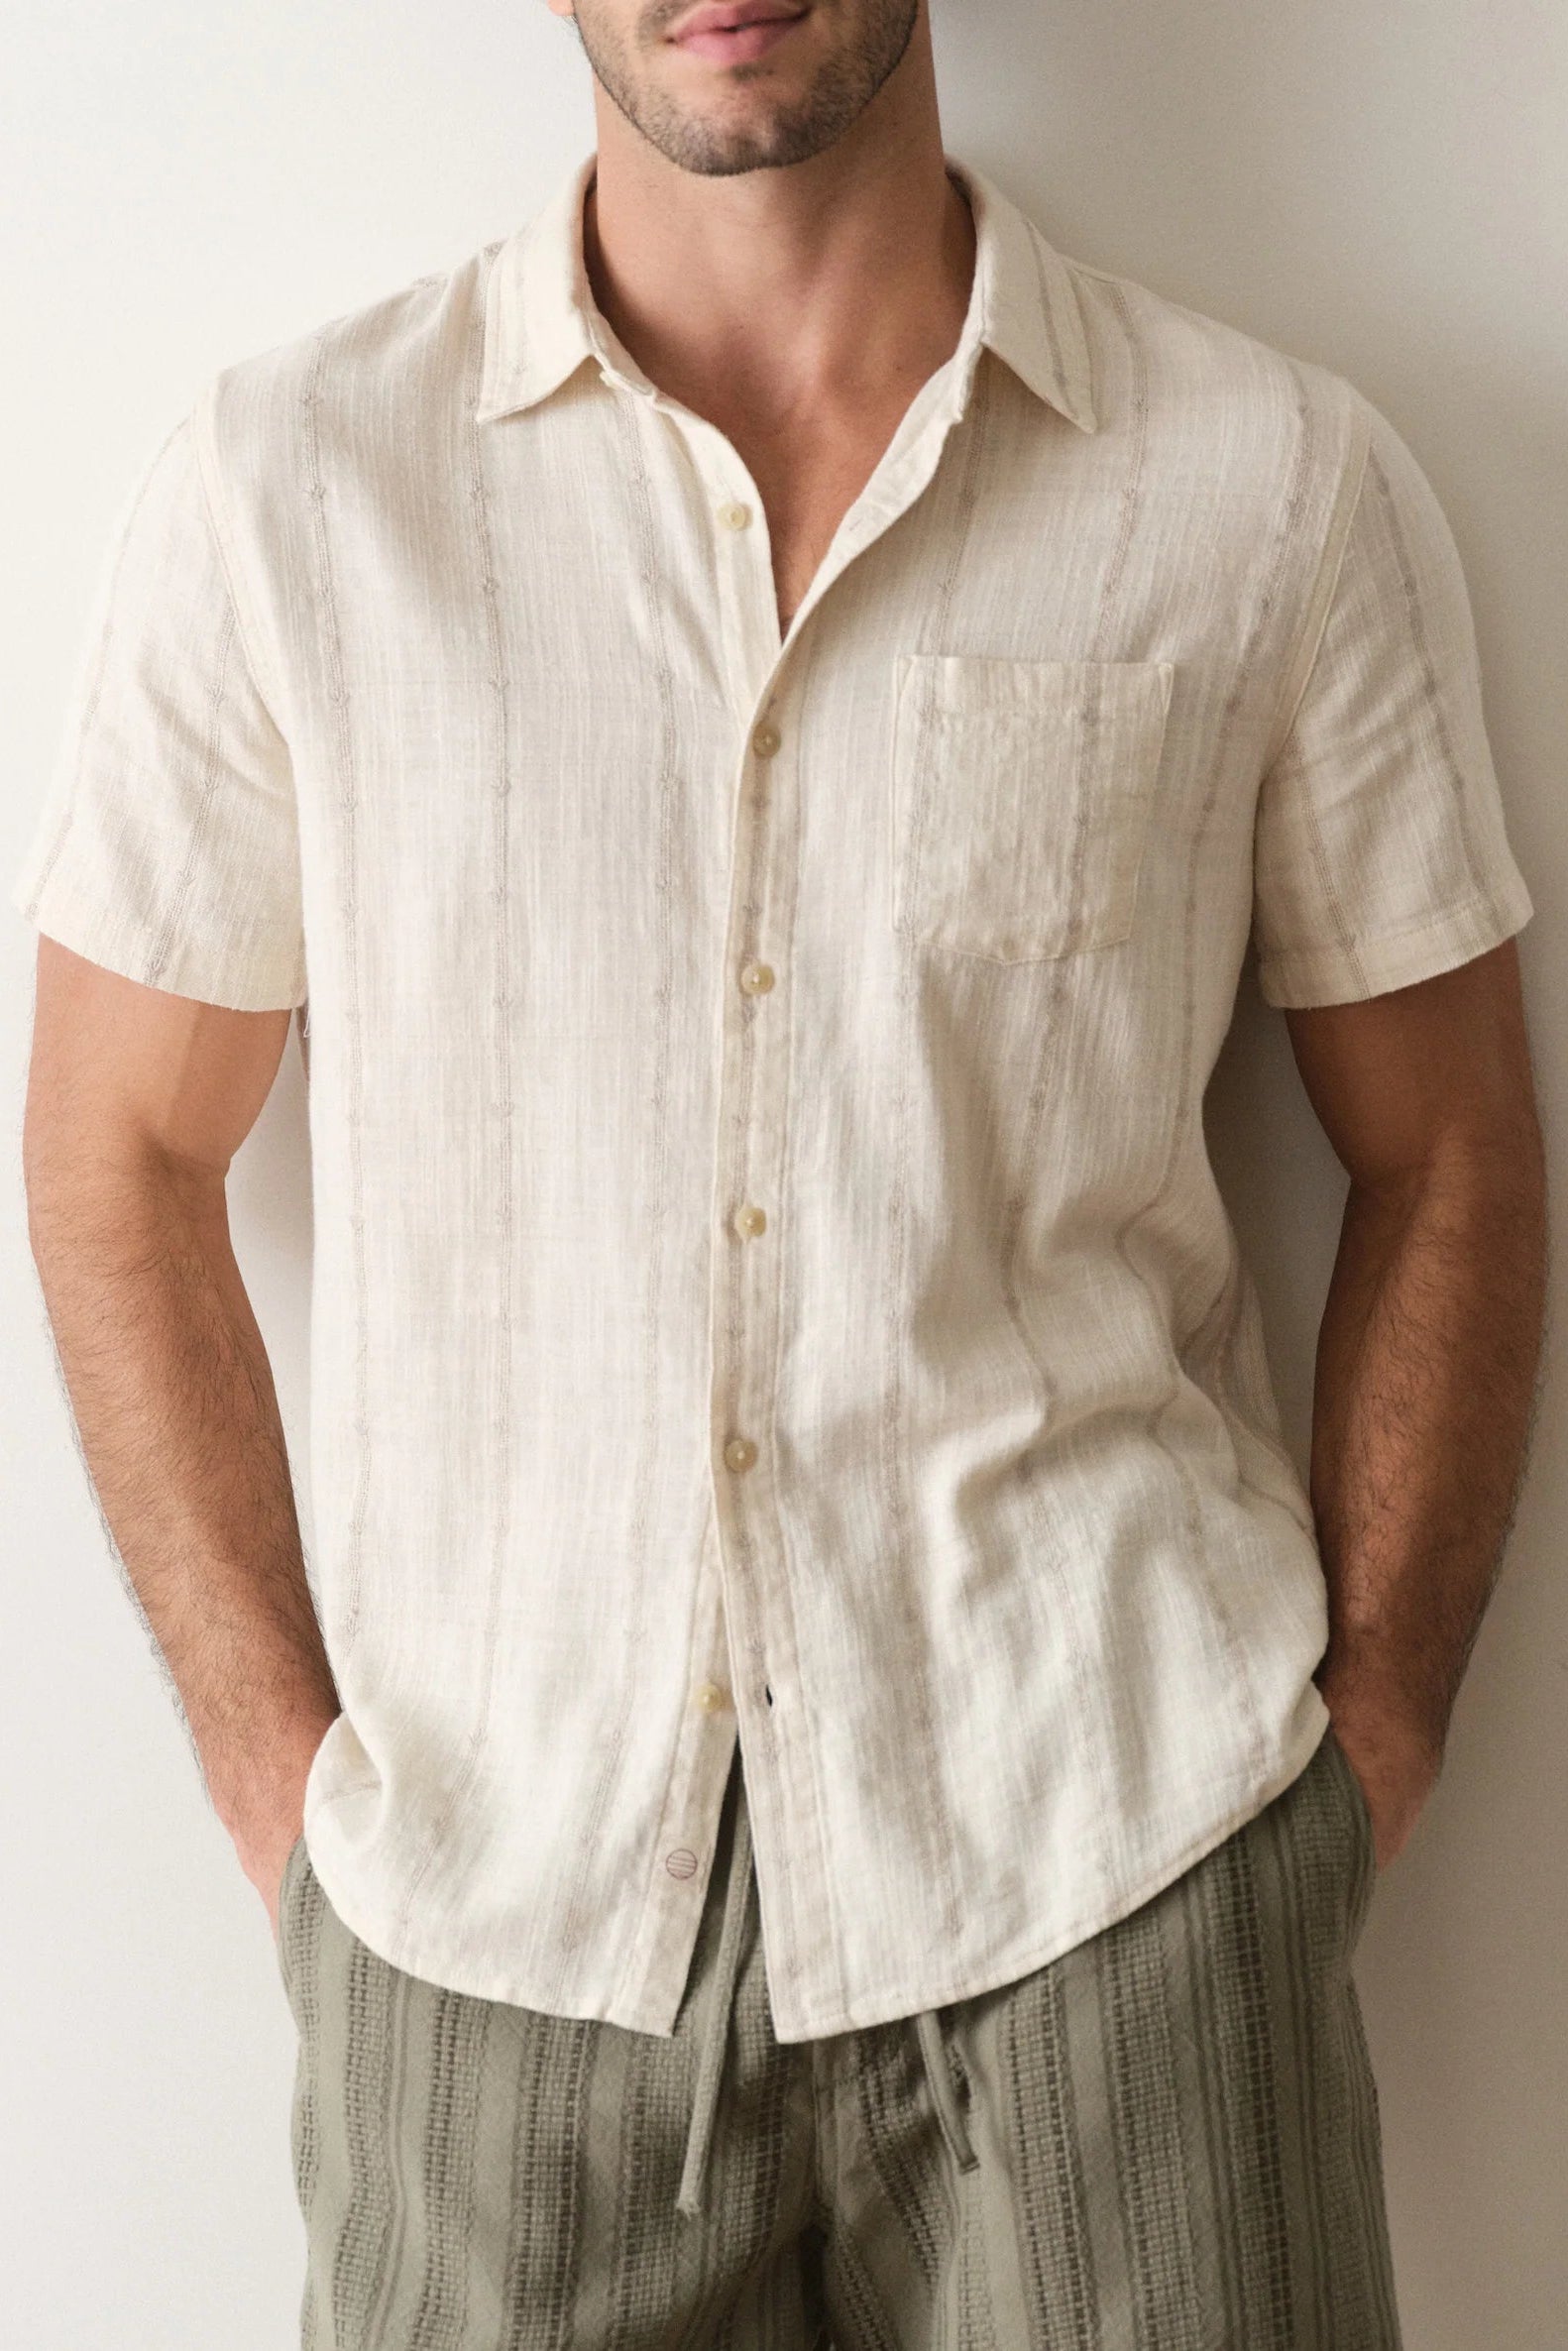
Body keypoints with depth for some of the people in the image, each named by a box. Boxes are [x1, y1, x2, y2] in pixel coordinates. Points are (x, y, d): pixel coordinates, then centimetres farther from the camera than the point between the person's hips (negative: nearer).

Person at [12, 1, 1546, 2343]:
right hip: (497, 1906, 1)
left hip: (1116, 1870, 0)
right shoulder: (282, 482, -1)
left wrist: (1366, 1749, 1)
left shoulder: (1287, 482, -1)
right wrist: (284, 1775, 0)